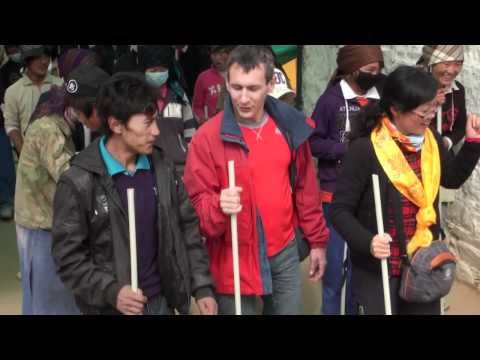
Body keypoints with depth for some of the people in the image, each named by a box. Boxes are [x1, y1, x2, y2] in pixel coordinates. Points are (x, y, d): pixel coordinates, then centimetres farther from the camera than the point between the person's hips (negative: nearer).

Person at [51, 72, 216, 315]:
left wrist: (202, 287, 1)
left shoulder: (162, 167, 0)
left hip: (161, 300, 4)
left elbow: (187, 228, 5)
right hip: (111, 308, -4)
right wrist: (110, 291, -21)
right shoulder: (78, 183, -13)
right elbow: (68, 257, -10)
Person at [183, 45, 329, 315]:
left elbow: (305, 189, 10)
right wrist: (219, 206, -30)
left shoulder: (290, 125, 0)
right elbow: (196, 202, -9)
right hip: (234, 260, -3)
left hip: (284, 253, 4)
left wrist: (317, 240, 13)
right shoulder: (208, 137, -12)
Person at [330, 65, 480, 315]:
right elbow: (340, 210, -17)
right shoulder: (364, 149, -20)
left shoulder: (431, 140, -2)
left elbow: (453, 178, 15)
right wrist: (367, 241, -33)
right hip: (377, 269, -6)